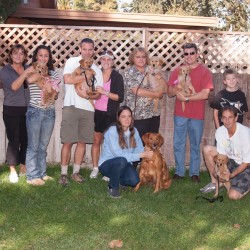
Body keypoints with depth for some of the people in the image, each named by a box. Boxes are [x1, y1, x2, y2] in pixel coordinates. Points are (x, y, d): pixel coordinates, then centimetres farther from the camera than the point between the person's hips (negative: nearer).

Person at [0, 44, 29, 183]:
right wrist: (26, 73, -19)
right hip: (11, 110, -3)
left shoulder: (29, 69, 9)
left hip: (27, 109, 3)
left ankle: (23, 166, 22)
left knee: (26, 139, 4)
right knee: (14, 140, -3)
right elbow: (14, 86, -16)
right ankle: (13, 170, 9)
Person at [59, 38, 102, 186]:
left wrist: (88, 95, -13)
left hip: (88, 109, 4)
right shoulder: (72, 62, 2)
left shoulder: (97, 69, 12)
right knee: (68, 142, -3)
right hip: (71, 107, -4)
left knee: (82, 141, 8)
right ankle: (64, 173, 5)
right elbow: (67, 79, -17)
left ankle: (76, 172, 19)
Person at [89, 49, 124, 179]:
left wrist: (105, 92, -18)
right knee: (96, 140, 6)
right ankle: (95, 168, 15)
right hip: (97, 112, 3)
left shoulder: (117, 76, -4)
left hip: (110, 114, -3)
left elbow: (120, 97, -11)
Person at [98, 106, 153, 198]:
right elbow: (119, 154, -26)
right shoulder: (112, 131, -20)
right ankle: (112, 187, -11)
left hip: (123, 165, 5)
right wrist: (142, 155, -28)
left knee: (134, 181, -23)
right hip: (107, 163, -4)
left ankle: (118, 180, 13)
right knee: (122, 160, -36)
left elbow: (140, 149, -7)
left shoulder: (134, 131, -2)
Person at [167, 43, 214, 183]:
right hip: (180, 114, 3)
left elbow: (205, 94, -14)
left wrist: (186, 98, -15)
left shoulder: (204, 71, -3)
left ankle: (195, 173, 17)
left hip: (197, 115, -2)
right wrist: (176, 89, -15)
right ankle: (179, 172, 18)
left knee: (195, 145, 7)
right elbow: (169, 93, 6)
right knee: (178, 144, 7)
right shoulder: (177, 71, 6)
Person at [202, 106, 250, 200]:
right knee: (207, 149, -13)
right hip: (231, 161, 6)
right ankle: (215, 182, 1)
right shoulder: (220, 131, -12)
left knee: (233, 195, -21)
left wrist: (231, 175, -27)